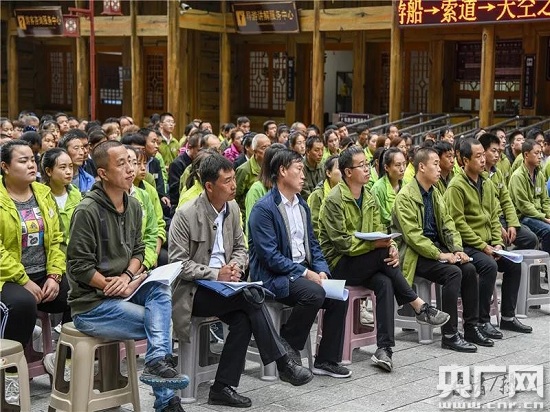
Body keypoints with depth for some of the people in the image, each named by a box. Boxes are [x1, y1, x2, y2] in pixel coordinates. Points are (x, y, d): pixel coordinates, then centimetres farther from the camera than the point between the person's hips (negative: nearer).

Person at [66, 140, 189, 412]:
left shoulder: (133, 206, 7)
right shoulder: (87, 211, -16)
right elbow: (79, 266, -16)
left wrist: (127, 276, -9)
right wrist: (114, 286, -16)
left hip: (121, 291, 6)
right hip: (90, 304, -6)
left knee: (160, 288, -23)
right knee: (162, 322, -16)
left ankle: (158, 362, -29)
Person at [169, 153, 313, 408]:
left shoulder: (232, 208, 6)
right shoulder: (185, 215, -13)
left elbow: (240, 248, 16)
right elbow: (177, 262, -13)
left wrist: (236, 266, -7)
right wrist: (214, 274, -21)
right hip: (193, 291, -6)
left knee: (243, 319, -24)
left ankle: (222, 388, -13)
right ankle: (282, 363, -15)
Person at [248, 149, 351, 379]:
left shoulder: (302, 205, 15)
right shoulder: (263, 209, -12)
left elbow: (312, 245, 17)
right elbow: (270, 256, -18)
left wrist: (321, 271, -3)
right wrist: (306, 273, -19)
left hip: (303, 271, 8)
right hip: (274, 277, -8)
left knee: (340, 295, -12)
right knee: (314, 293, -31)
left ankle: (326, 360, -2)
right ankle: (288, 344, -9)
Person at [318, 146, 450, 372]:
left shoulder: (368, 197, 11)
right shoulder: (334, 200, -12)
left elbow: (377, 232, 8)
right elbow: (342, 242, -18)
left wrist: (391, 247, -14)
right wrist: (376, 244, -25)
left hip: (363, 264, 6)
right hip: (339, 264, -6)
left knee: (385, 283, -24)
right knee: (383, 254, -27)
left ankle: (384, 349, -27)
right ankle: (419, 307, -14)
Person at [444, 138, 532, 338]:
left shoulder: (487, 183, 11)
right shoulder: (456, 186, -13)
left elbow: (494, 215, 14)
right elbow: (458, 223, -18)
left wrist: (497, 243, -1)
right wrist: (483, 247, -18)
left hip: (487, 243, 8)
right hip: (466, 245, -8)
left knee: (514, 264, -3)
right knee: (489, 266, -29)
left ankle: (508, 316, 11)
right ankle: (482, 321, -18)